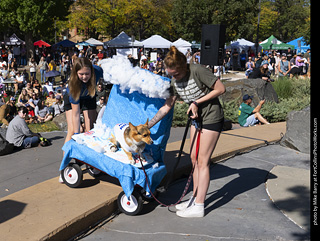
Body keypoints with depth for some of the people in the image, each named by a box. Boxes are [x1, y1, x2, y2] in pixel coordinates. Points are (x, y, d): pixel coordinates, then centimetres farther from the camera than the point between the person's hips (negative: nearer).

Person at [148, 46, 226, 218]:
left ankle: (199, 207, 6)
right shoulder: (175, 81, -1)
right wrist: (148, 125, 3)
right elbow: (167, 107, 5)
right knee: (194, 158, 11)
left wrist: (197, 102, -20)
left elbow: (221, 89, -18)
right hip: (197, 119, 8)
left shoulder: (197, 71, -23)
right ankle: (195, 198, 25)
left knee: (202, 161, -4)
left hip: (212, 118, -7)